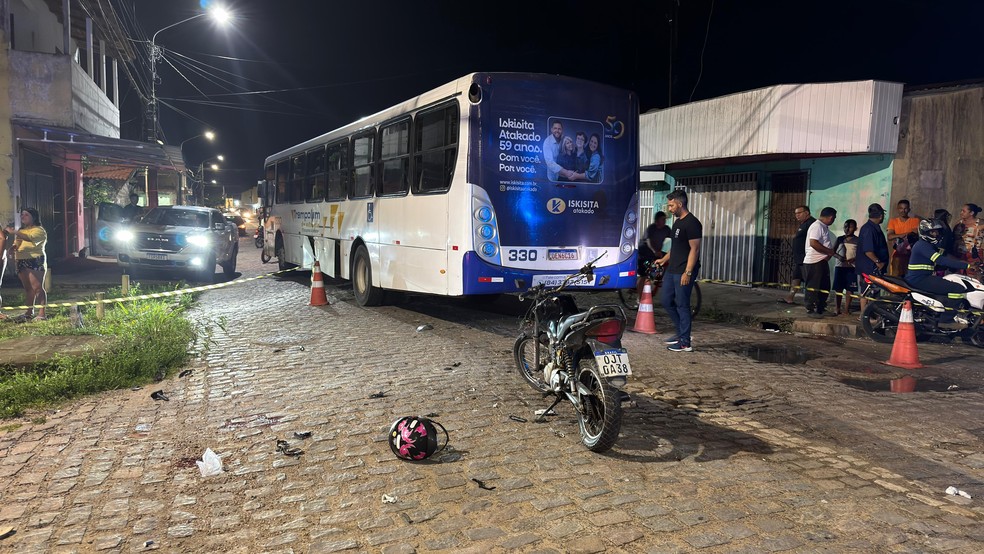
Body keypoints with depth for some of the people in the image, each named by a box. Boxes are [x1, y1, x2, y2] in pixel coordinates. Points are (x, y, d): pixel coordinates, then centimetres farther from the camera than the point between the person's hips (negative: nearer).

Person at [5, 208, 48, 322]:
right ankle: (29, 312, 10)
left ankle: (42, 313, -14)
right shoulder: (21, 231, 23)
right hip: (21, 262, 8)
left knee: (37, 287, -12)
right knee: (28, 288, 7)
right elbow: (16, 245, 26)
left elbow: (30, 238, -23)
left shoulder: (39, 230, -3)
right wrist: (13, 248, 3)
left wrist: (14, 232, -29)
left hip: (35, 261, -8)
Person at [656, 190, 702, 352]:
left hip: (684, 272, -10)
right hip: (672, 270, 10)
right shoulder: (677, 222, 16)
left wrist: (688, 272, -22)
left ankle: (685, 342, 4)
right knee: (667, 301, 13)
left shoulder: (692, 223, -13)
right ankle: (681, 332, 27)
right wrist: (664, 259, 13)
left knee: (682, 305, -4)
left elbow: (694, 249, -18)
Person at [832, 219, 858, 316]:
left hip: (851, 267, -2)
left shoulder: (857, 240, 2)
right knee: (838, 289, 2)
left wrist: (853, 259, -19)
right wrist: (839, 257, -15)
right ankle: (837, 309, 7)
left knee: (849, 289, -1)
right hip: (839, 266, 2)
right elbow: (833, 251, 5)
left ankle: (846, 310, 4)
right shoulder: (840, 239, 8)